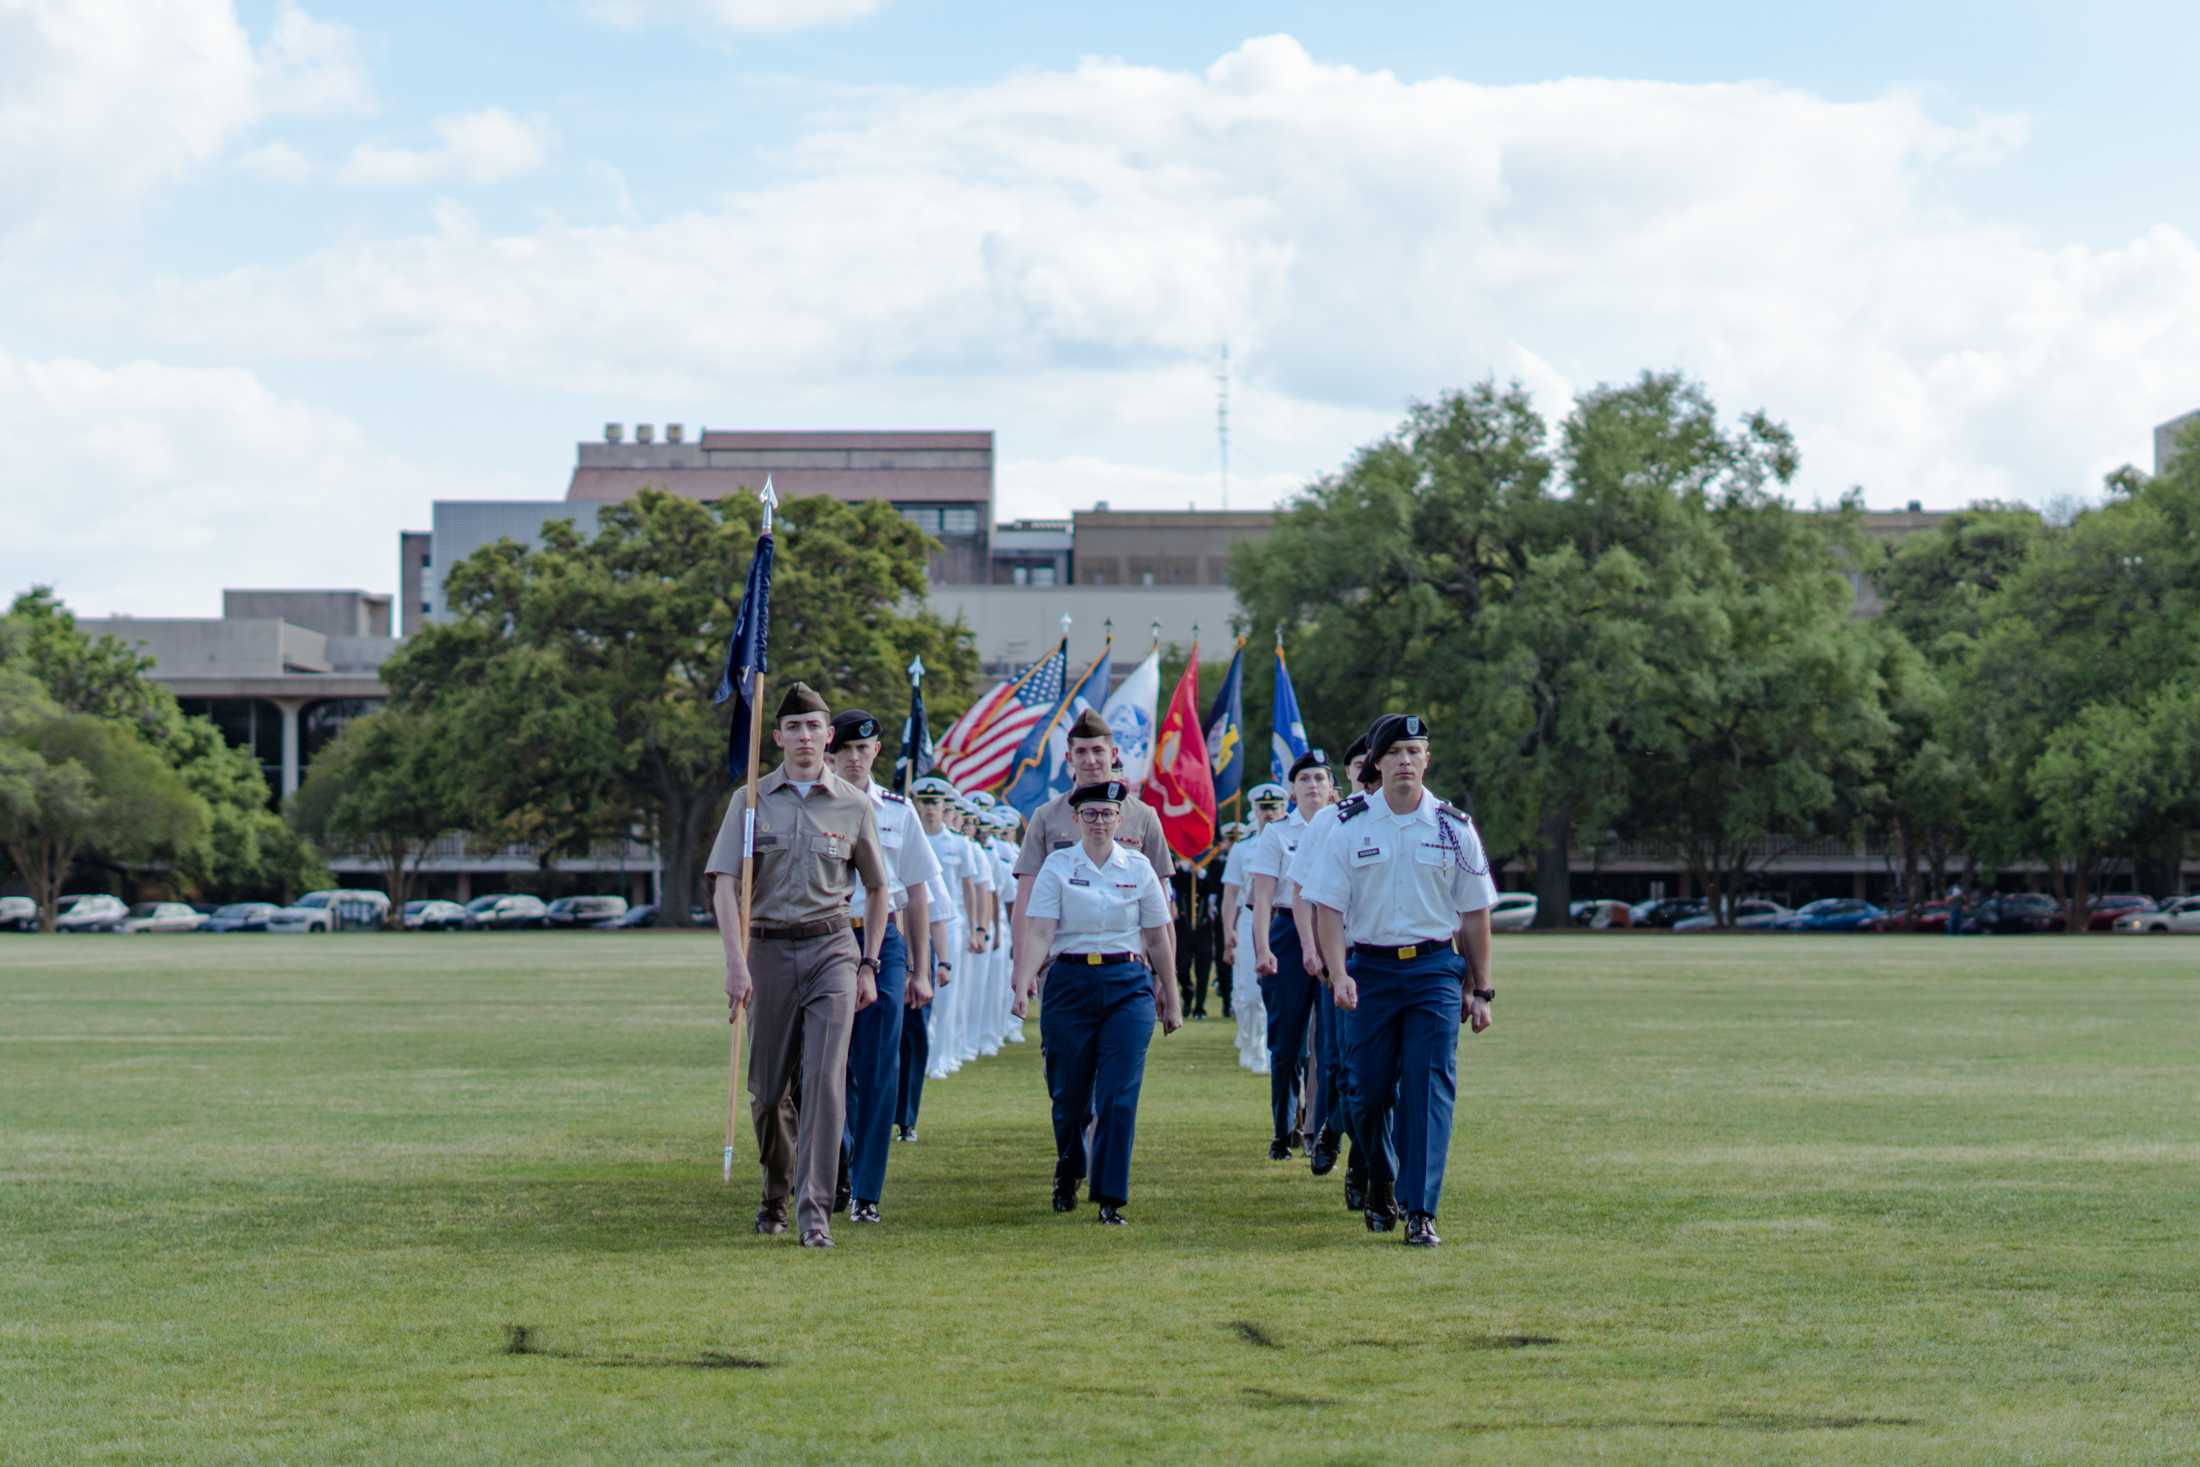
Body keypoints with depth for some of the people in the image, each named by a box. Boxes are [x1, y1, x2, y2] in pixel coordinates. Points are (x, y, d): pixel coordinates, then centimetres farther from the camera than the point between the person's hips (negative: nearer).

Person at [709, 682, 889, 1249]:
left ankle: (815, 1210, -13)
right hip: (767, 950, 1)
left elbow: (877, 888, 15)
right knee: (767, 1088, 7)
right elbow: (725, 883, -4)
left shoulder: (854, 805, 5)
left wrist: (868, 965, 8)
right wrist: (736, 962, -16)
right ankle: (777, 1193, 29)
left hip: (831, 949, -1)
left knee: (825, 1079, -13)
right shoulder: (752, 800, 3)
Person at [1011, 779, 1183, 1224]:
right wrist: (1022, 984, -22)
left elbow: (1158, 940, 10)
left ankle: (1111, 1200, -3)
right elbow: (1039, 933, -8)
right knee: (1070, 1094, 7)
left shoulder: (1139, 869, 6)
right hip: (1070, 984, 0)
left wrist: (1171, 1002, 11)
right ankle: (1068, 1170, 38)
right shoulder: (1057, 866, 1)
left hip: (1129, 986, 1)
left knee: (1119, 1095, -9)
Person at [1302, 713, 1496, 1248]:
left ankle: (1421, 1211, -9)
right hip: (1369, 968, 0)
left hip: (1435, 969, 0)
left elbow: (1474, 914, 9)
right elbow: (1328, 907, 0)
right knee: (1370, 1089, 5)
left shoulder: (1454, 828, 4)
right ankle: (1379, 1187, 29)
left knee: (1430, 1089, -9)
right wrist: (1339, 975, -14)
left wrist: (1480, 990, 7)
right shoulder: (1350, 826, 2)